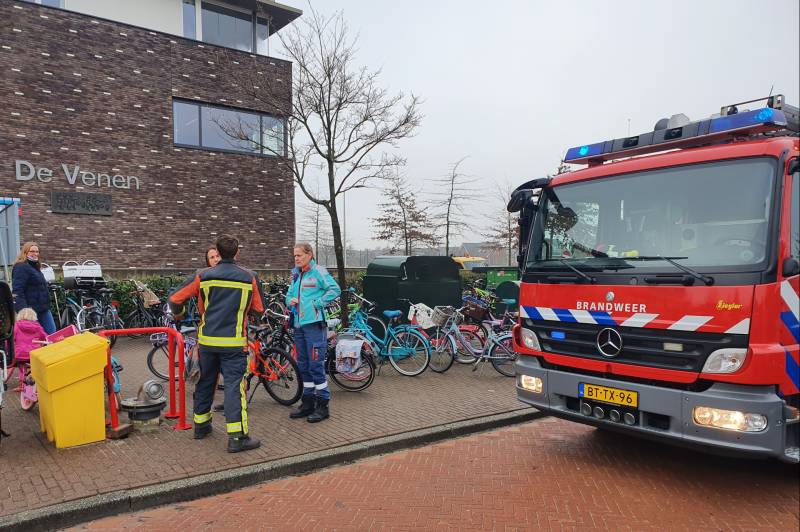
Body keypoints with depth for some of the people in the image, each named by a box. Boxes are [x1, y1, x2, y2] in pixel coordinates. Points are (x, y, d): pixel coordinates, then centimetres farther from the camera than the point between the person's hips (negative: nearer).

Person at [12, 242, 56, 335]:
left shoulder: (35, 267, 18)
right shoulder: (21, 268, -11)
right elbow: (17, 292, -21)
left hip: (43, 309, 9)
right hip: (32, 311, -9)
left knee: (52, 334, 7)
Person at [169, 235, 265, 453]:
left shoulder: (203, 276, 1)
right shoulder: (249, 278, -2)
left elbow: (175, 299, 3)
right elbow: (259, 308, 6)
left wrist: (178, 313, 25)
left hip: (207, 340, 3)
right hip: (234, 342, -3)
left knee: (205, 382, 19)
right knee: (234, 385, -3)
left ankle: (201, 425, 34)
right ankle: (237, 437, -6)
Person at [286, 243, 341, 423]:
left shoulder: (318, 272, -7)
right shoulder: (296, 275, 17)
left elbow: (335, 290, -13)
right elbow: (289, 295, 23)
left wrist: (317, 303, -16)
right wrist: (290, 301, 1)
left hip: (314, 324, -8)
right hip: (299, 324, 8)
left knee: (316, 365, -7)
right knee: (303, 365, 13)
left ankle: (322, 405, 3)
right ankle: (308, 403, 24)